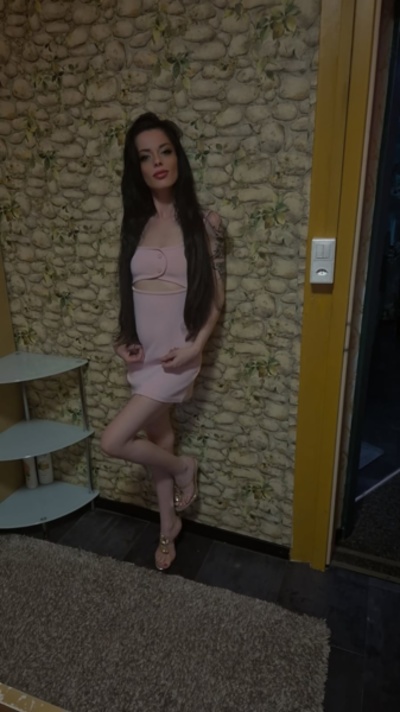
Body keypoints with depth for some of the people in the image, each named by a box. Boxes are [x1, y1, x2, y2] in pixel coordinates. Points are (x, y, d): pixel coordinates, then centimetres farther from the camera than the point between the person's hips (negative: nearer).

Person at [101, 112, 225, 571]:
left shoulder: (204, 223, -8)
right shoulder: (135, 224, 4)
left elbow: (216, 296, -5)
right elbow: (128, 290, 11)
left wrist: (196, 345, -16)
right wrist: (124, 339, -2)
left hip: (177, 354, -5)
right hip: (143, 354, 5)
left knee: (113, 441, -9)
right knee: (158, 438, 17)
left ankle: (183, 467, 19)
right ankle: (169, 524, 39)